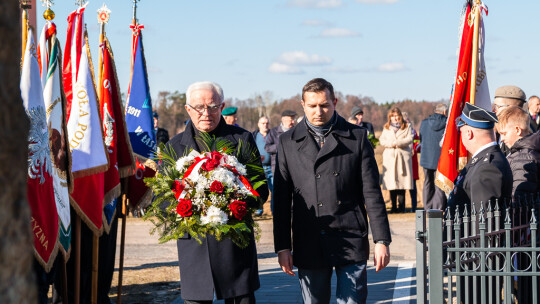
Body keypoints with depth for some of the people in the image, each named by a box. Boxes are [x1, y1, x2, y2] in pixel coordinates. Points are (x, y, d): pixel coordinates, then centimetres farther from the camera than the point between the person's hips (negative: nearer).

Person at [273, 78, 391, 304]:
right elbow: (282, 199, 7)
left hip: (351, 243, -1)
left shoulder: (357, 137, 5)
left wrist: (382, 240, -2)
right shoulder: (288, 142, 7)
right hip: (309, 247, 1)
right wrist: (282, 247, 2)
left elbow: (372, 193, 3)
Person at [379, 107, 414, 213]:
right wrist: (391, 144, -10)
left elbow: (409, 139, -3)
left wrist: (397, 143, -12)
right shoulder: (386, 128, 18)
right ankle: (394, 206, -1)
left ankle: (401, 205, -4)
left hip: (403, 156, -2)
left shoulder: (407, 127, 11)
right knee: (391, 182, -4)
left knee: (402, 181, -7)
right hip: (390, 157, 2)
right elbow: (381, 140, 7)